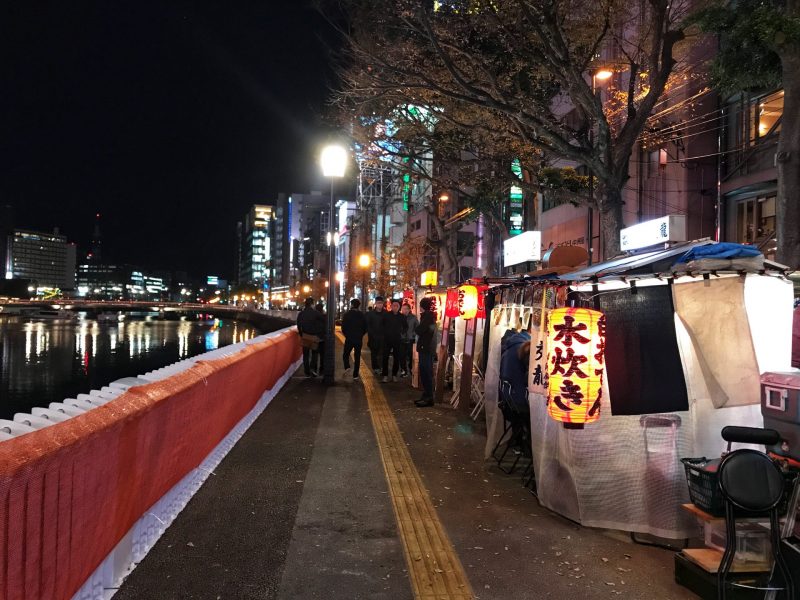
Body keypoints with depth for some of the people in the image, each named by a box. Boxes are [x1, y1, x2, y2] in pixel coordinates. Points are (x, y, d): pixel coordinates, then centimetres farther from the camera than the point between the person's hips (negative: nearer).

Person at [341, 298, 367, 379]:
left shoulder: (347, 314, -7)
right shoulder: (362, 315, 2)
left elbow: (343, 327, -7)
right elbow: (365, 327, 5)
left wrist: (346, 335, 9)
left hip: (349, 338, -2)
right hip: (359, 339, 2)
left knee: (346, 354, 13)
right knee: (357, 357, 6)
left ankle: (347, 367, -12)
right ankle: (355, 376, 5)